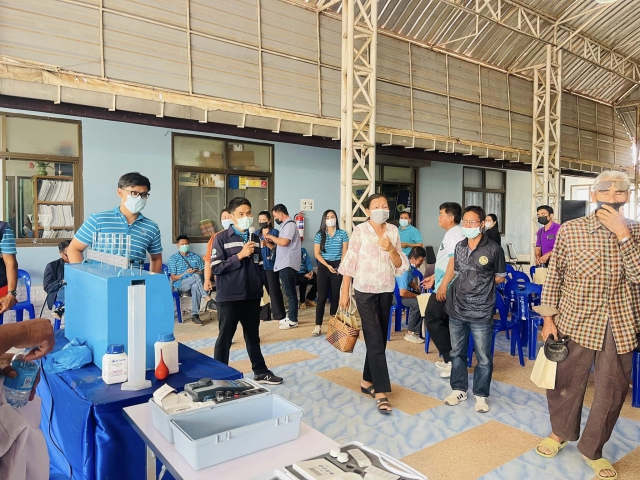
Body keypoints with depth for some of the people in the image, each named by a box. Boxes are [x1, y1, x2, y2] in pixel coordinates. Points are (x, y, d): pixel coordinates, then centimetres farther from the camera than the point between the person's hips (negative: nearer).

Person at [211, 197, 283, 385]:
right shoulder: (221, 238, -7)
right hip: (229, 297, -5)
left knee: (253, 336, 17)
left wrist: (260, 288, 10)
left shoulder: (254, 238, 9)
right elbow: (216, 267, -13)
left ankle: (260, 372, 29)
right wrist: (240, 255, -17)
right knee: (225, 337, 7)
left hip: (252, 296, 5)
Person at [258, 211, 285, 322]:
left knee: (274, 290, -4)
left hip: (271, 265, -5)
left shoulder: (274, 232, 0)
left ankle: (278, 315, 2)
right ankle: (263, 315, 14)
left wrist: (267, 243, -19)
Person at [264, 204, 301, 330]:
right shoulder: (286, 225, 17)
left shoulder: (290, 225, -13)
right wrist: (272, 241, 6)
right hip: (284, 264, 10)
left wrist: (271, 236, -11)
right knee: (289, 292, 15)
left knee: (290, 293, -4)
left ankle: (293, 320, 1)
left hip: (288, 265, -10)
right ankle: (290, 316, 23)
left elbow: (284, 242, -25)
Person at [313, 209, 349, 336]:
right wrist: (328, 266, -12)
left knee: (335, 296, 6)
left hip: (337, 266, 1)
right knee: (322, 297, -5)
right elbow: (317, 253, -2)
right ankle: (318, 326, -4)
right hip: (323, 267, -1)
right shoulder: (319, 235, 1)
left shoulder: (342, 234, 4)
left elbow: (344, 252, 2)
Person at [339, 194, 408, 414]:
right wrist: (344, 292, -9)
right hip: (365, 291, -5)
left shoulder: (393, 231, 3)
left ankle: (367, 381, 27)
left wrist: (391, 249, -16)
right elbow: (349, 262, -7)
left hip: (386, 291, 5)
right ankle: (381, 392, -3)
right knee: (375, 340, -7)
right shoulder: (360, 230, -8)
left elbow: (400, 265, 3)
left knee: (379, 338, 12)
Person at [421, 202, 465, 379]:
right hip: (446, 286, 10)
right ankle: (449, 359, 22)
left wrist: (443, 285, -26)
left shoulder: (453, 233, -15)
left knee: (433, 319, -5)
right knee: (444, 321, 14)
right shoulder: (452, 234, 18)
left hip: (446, 288, -10)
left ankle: (452, 359, -1)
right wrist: (434, 277, 28)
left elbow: (454, 261, -26)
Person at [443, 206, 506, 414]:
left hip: (481, 312, -5)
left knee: (484, 358, 5)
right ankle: (458, 389, 31)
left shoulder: (493, 249, -9)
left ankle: (481, 395, 23)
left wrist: (480, 284, 0)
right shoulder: (459, 247, 5)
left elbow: (500, 277, 2)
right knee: (457, 352, 15)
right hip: (457, 309, 5)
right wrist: (470, 283, 4)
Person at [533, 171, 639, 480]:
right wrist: (548, 318, -5)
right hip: (576, 321, -1)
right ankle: (561, 432, 41)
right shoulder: (570, 230, -5)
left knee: (613, 391, 12)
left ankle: (591, 449, 34)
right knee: (566, 382, 13)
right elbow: (554, 275, -2)